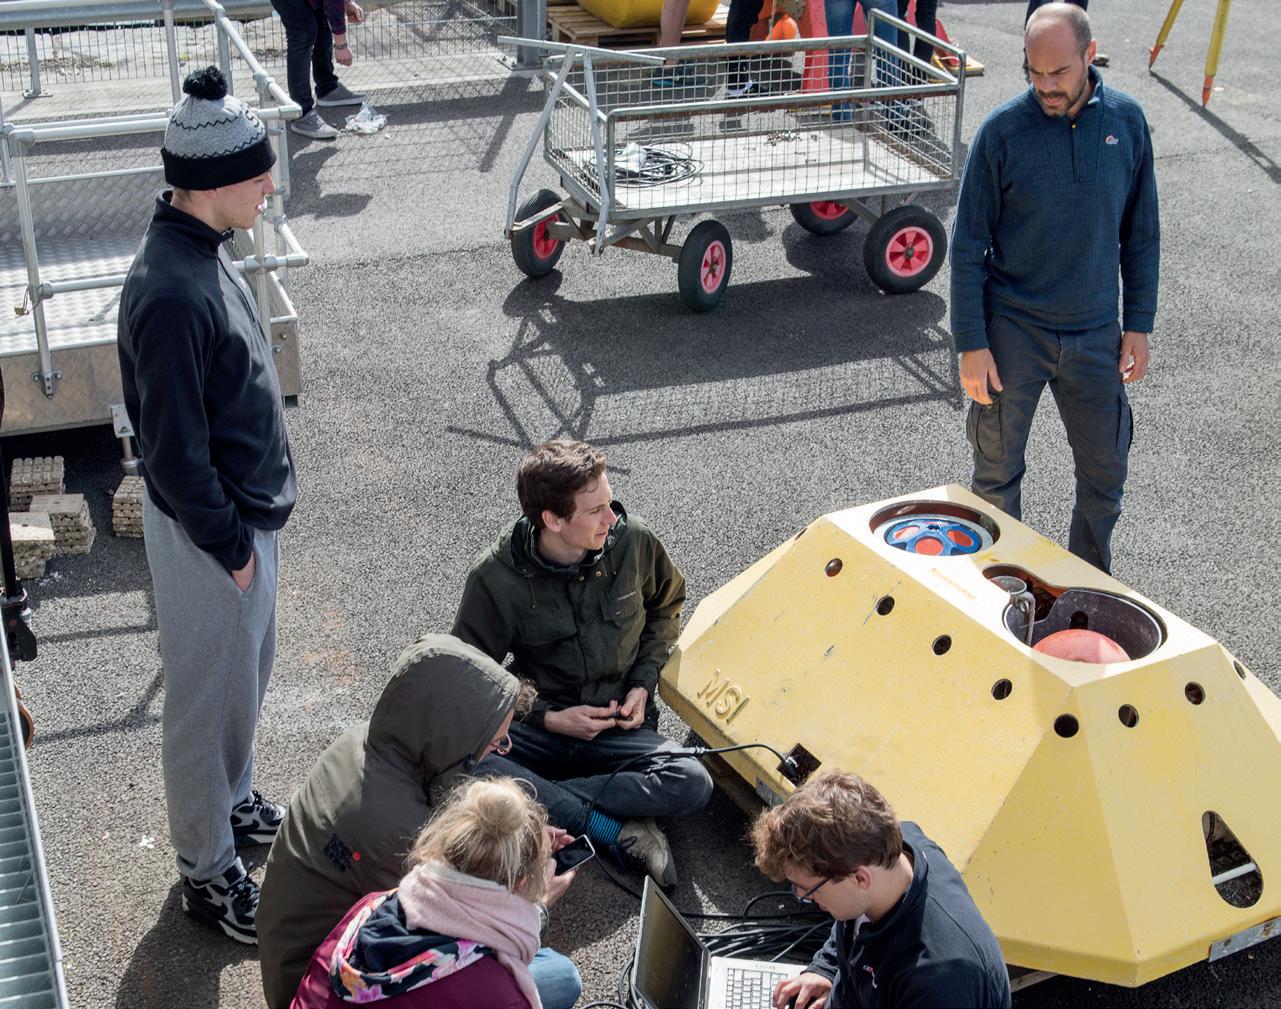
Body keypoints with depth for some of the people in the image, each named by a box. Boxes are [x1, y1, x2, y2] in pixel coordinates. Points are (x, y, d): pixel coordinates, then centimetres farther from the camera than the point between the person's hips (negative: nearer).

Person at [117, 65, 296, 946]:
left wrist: (251, 522, 16)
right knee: (210, 692, 8)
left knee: (250, 669, 26)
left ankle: (232, 799, 48)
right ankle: (208, 869, 26)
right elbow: (173, 449, -26)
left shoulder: (203, 252, 1)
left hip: (249, 509, 9)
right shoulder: (172, 294, -30)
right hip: (210, 531, -9)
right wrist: (228, 545, -16)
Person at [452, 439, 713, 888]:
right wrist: (548, 718, -15)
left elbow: (666, 605, 13)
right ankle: (614, 830, -25)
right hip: (535, 725, -1)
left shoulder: (632, 541, -9)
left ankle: (533, 801, -22)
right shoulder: (495, 578, -15)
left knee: (692, 783, -28)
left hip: (618, 724, 1)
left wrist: (643, 683, -1)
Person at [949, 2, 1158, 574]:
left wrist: (1139, 324, 3)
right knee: (997, 473, 9)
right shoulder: (1002, 131, -12)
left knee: (1105, 475, 9)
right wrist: (971, 345, -9)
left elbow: (1141, 233, 6)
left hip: (1096, 334, 2)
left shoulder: (1125, 120, -4)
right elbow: (967, 247, -7)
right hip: (1013, 332, -2)